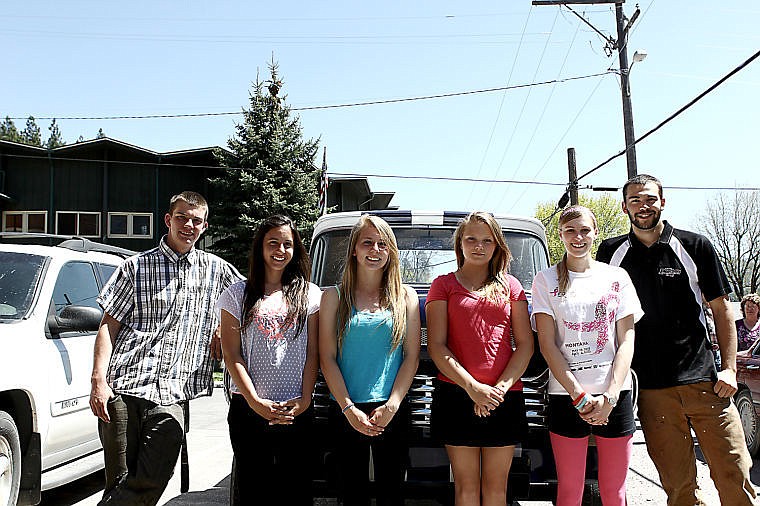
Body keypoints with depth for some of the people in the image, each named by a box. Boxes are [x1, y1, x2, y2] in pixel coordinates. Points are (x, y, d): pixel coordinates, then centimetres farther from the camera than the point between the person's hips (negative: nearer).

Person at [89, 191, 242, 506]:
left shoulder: (216, 270, 12)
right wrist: (99, 380, -5)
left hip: (170, 397, 1)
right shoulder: (137, 267, 8)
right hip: (122, 389, -1)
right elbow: (109, 325, 6)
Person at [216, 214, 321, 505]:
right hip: (249, 409, 0)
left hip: (297, 411, 1)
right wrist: (255, 401, -10)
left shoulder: (309, 294, 8)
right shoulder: (237, 295, 5)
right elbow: (232, 356, 0)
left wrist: (305, 399, -7)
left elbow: (313, 353, 5)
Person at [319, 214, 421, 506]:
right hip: (346, 412, 0)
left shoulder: (406, 297, 7)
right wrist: (348, 408, -10)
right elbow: (327, 357, 0)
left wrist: (391, 406, -9)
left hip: (392, 412, 0)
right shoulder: (334, 296, 5)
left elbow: (412, 356, 2)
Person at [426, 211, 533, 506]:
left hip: (504, 396, 2)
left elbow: (525, 345, 6)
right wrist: (473, 387, -13)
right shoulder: (444, 285, 6)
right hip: (456, 393, -1)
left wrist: (501, 387, -9)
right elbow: (436, 347, -2)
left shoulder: (511, 286, 12)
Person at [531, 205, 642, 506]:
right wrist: (580, 396, -11)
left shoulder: (617, 277, 8)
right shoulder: (546, 281, 4)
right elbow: (547, 345, -2)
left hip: (615, 395, 2)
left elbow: (626, 341, 4)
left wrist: (610, 396, -9)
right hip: (566, 396, -1)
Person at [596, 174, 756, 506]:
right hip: (650, 388, 1)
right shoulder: (611, 253, 7)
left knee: (734, 474, 1)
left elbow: (721, 308, 7)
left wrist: (729, 367, -2)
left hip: (703, 379, 0)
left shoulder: (695, 246, 4)